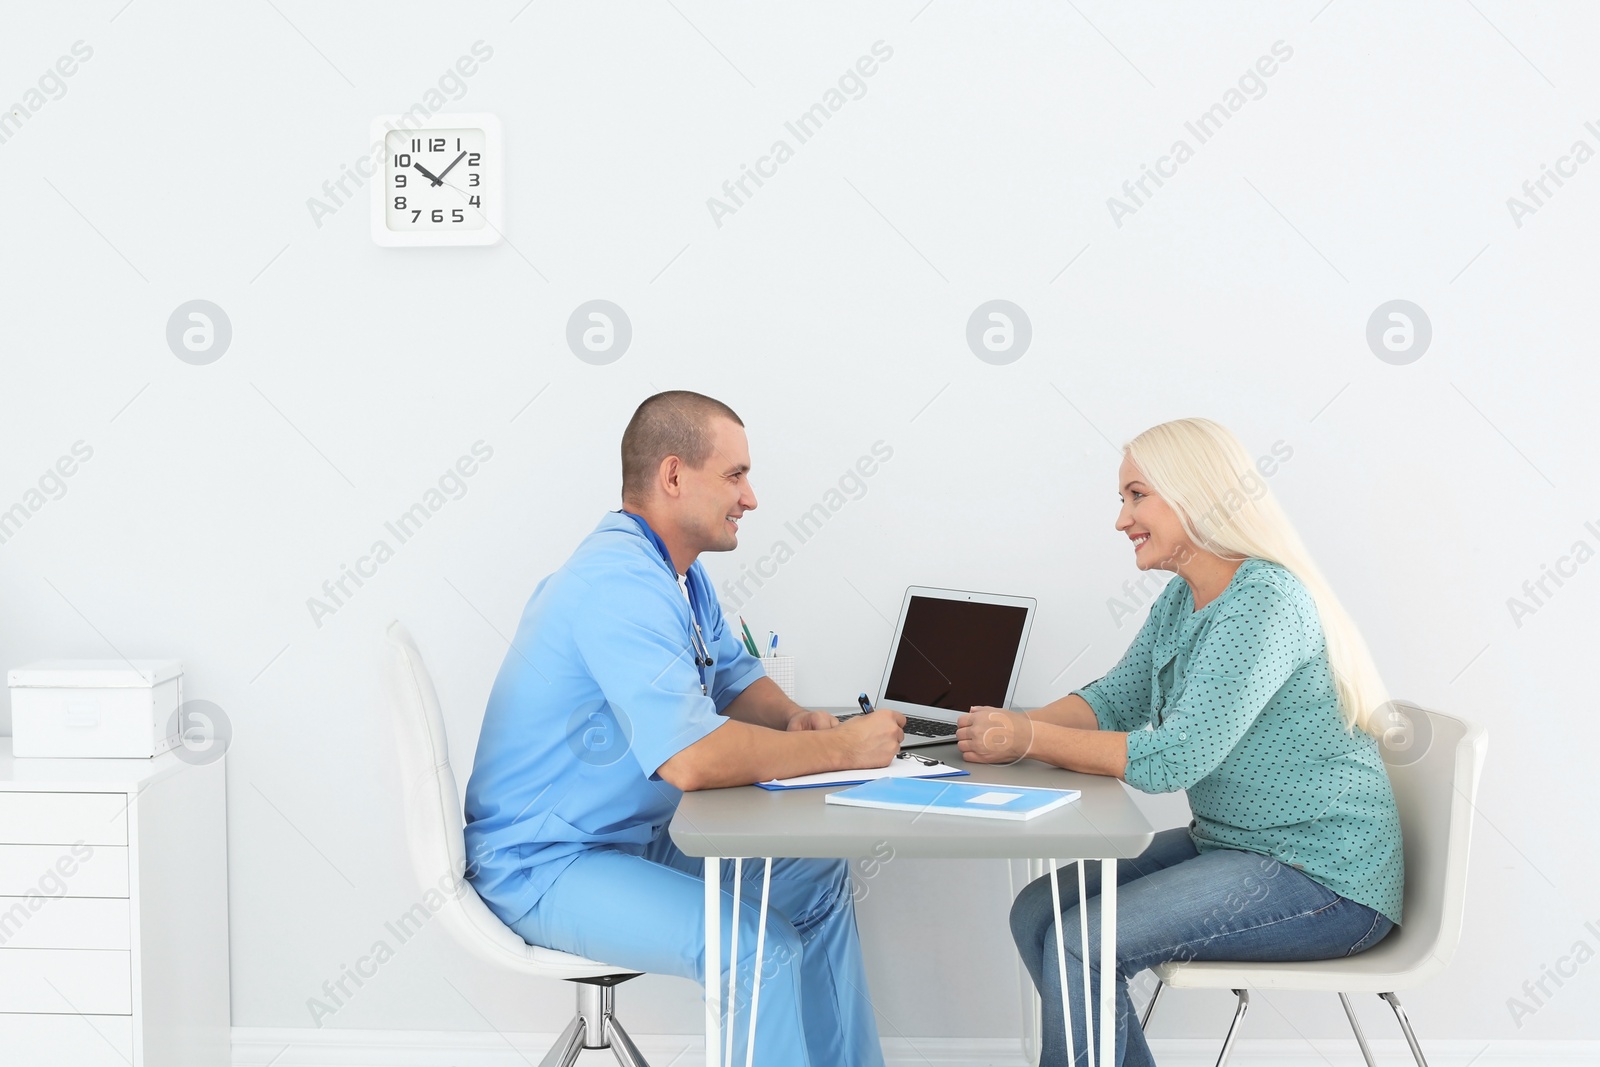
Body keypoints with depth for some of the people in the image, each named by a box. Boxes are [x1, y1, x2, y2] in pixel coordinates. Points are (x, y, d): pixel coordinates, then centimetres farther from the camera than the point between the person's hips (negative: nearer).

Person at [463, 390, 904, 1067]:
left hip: (637, 834, 11)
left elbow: (735, 677, 18)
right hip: (544, 865, -11)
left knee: (815, 878, 12)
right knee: (761, 947, -25)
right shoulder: (621, 580, -26)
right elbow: (693, 759, -35)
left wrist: (792, 720, -5)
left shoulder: (679, 572, 7)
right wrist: (843, 748, -23)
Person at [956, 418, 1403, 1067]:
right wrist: (1010, 727, -10)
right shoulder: (1182, 600, 8)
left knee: (1079, 944, -19)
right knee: (1038, 913, 2)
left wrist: (1029, 739, -22)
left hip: (1324, 882, -9)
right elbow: (1114, 699, 8)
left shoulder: (1266, 601, -22)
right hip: (1228, 844, 10)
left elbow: (1175, 758, -28)